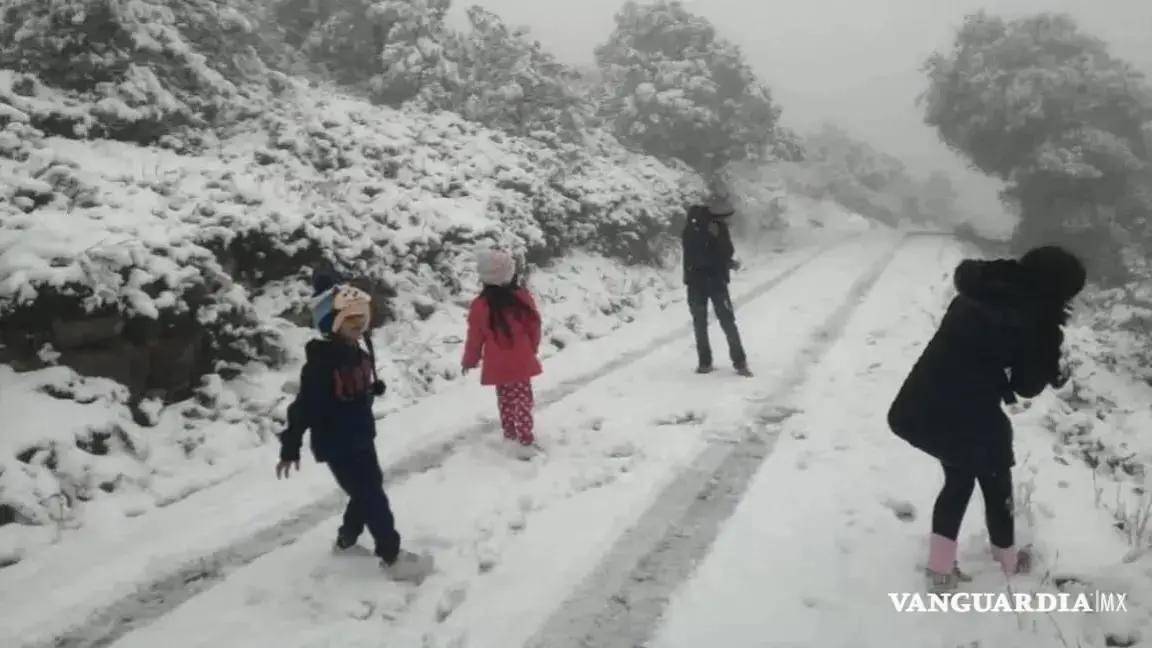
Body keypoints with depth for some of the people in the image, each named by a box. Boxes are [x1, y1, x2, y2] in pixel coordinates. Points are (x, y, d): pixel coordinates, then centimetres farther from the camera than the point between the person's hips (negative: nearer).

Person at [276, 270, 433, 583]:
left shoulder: (359, 352, 2)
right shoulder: (321, 361, -23)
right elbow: (304, 406, -22)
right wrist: (290, 448, -19)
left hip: (361, 437, 9)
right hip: (337, 445, -9)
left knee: (368, 490, 22)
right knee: (373, 497, -3)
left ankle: (346, 539, 43)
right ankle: (392, 557, 9)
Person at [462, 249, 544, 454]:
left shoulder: (480, 305, -13)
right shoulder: (523, 297, -13)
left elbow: (475, 337, -4)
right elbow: (534, 328, -1)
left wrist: (469, 361, 13)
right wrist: (532, 350, 18)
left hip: (497, 365, 1)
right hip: (521, 362, 0)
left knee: (505, 400, 18)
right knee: (522, 399, 8)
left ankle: (510, 432, 28)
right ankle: (525, 437, 9)